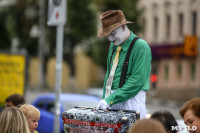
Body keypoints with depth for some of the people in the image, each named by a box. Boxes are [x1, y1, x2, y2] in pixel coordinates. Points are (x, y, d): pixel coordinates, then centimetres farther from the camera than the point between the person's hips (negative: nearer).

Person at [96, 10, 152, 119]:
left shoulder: (140, 47, -11)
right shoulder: (113, 46, 14)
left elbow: (137, 81, -18)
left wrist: (111, 99, -19)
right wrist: (105, 99, 11)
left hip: (131, 101, -7)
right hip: (112, 102, 7)